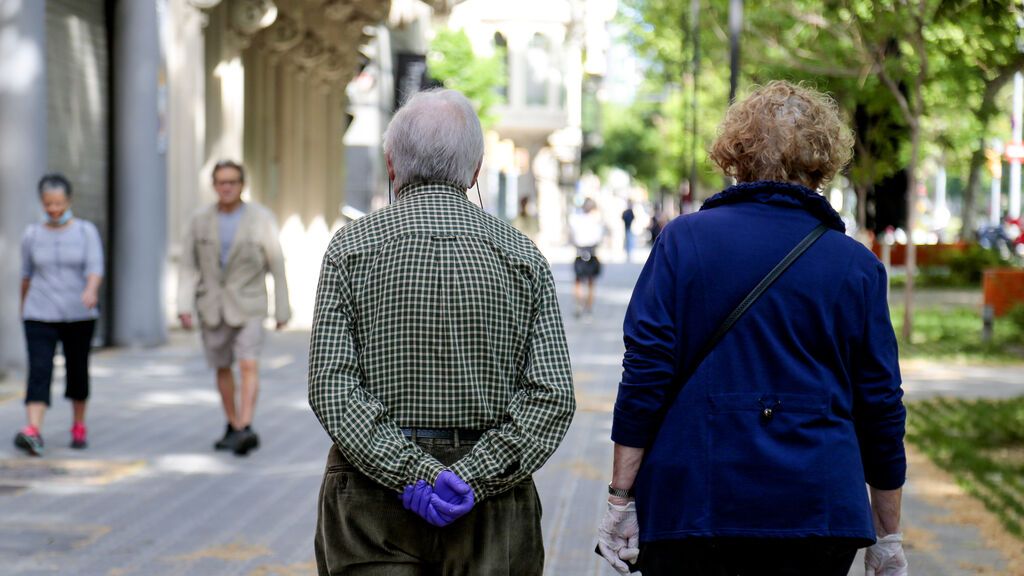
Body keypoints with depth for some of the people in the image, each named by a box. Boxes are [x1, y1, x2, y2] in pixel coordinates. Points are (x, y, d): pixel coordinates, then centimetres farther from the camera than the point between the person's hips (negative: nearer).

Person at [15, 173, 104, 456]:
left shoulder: (86, 232, -1)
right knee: (39, 371, -14)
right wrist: (23, 308, 22)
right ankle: (33, 432, -26)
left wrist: (91, 290, -33)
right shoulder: (32, 235, 4)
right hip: (41, 316, 0)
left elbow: (95, 268, -14)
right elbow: (26, 275, 14)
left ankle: (79, 427, 29)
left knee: (78, 370, 10)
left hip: (79, 316, 0)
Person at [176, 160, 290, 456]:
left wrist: (282, 309, 1)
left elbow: (277, 265, -1)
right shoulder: (200, 221, 0)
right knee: (222, 368, 12)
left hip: (248, 307, -3)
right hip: (212, 307, 3)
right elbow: (189, 268, 0)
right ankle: (233, 426, 26)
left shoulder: (261, 219, -6)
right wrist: (184, 306, -11)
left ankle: (246, 429, -26)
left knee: (249, 365, -17)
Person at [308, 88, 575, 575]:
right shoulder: (522, 256, 3)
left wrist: (409, 473, -11)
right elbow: (553, 396, -6)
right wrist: (474, 476, -9)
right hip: (491, 505, 1)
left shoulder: (351, 246, 0)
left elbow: (330, 387, -9)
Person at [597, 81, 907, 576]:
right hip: (819, 516, 1)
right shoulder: (856, 266, 3)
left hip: (690, 503, -1)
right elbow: (881, 407, 5)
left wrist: (621, 499, -2)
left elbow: (644, 376, -6)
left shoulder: (683, 241, -1)